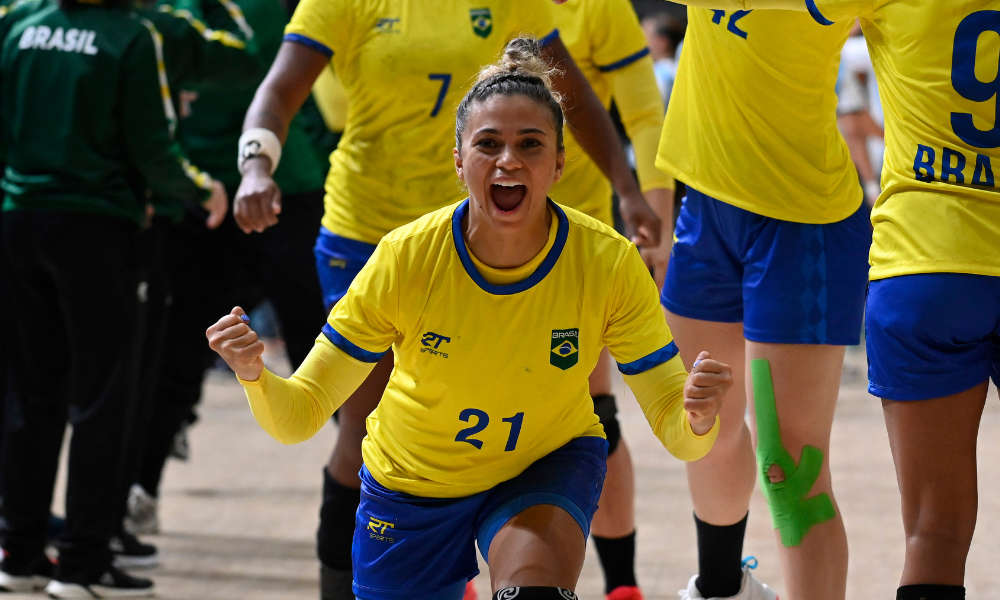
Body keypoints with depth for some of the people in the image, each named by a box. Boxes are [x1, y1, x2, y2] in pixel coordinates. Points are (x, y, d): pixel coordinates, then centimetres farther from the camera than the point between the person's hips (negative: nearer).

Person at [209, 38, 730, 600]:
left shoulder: (609, 264, -23)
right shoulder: (405, 259, -24)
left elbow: (672, 425, -18)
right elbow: (299, 416, -19)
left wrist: (697, 421, -42)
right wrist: (255, 376, -41)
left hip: (548, 467, -1)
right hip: (413, 485, 1)